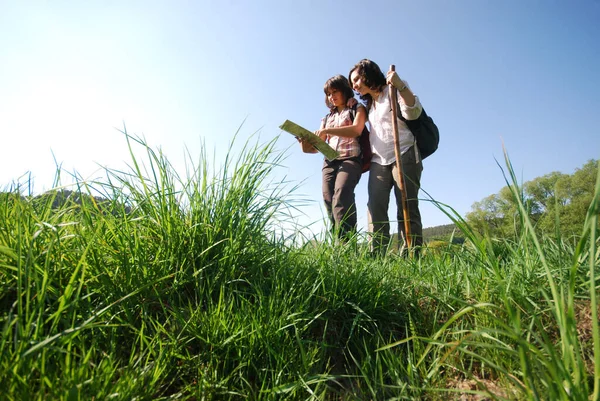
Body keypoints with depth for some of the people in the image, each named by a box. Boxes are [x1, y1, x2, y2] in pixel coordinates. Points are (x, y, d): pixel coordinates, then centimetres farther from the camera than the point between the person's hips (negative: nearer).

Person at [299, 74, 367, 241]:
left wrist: (327, 131, -13)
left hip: (350, 159, -5)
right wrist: (306, 145, -3)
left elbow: (356, 130, -6)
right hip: (329, 163, 5)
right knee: (329, 202, -13)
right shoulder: (328, 118, 29)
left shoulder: (357, 109, 16)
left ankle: (345, 244, -39)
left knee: (341, 196, -30)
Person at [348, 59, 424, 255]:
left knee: (407, 209, -11)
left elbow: (413, 112, -11)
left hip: (403, 156, -6)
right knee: (375, 209, -11)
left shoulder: (394, 90, 5)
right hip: (378, 161, 6)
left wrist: (400, 85, -21)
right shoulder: (370, 105, 26)